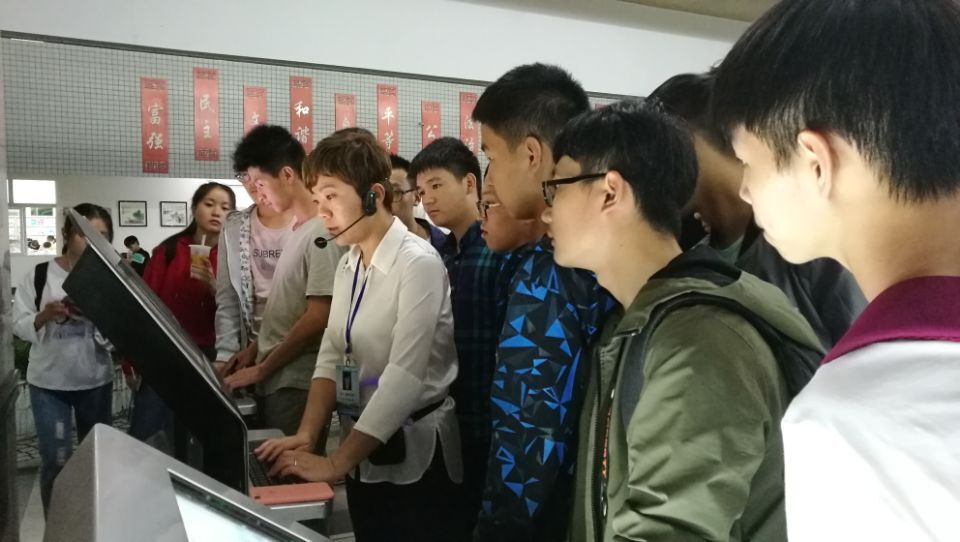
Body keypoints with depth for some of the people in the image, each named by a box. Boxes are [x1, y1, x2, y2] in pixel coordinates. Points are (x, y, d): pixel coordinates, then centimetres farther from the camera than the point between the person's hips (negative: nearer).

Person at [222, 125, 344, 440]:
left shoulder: (321, 233, -17)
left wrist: (261, 369, -14)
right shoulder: (299, 229, 12)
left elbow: (317, 320, -21)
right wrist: (255, 349, 13)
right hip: (277, 379, 9)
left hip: (295, 384, -9)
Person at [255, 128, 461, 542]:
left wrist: (335, 463, -23)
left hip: (413, 455, -7)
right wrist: (305, 435, -10)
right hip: (363, 453, 7)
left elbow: (405, 377, -24)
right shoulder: (348, 265, 6)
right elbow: (332, 354, 4)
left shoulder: (418, 263, -19)